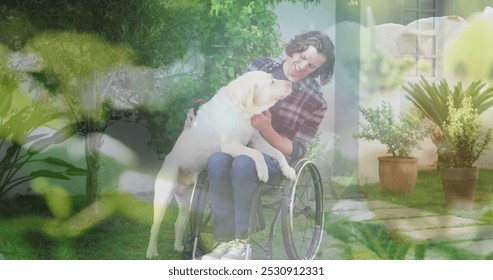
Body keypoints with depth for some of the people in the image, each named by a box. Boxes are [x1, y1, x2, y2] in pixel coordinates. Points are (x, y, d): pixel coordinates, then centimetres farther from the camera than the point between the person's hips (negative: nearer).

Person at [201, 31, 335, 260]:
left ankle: (241, 241, -23)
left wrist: (267, 130, -23)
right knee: (216, 161, -33)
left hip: (276, 157, -2)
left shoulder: (315, 101, -6)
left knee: (243, 163, -36)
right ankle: (226, 241, -27)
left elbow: (297, 151, -7)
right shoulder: (260, 67, 0)